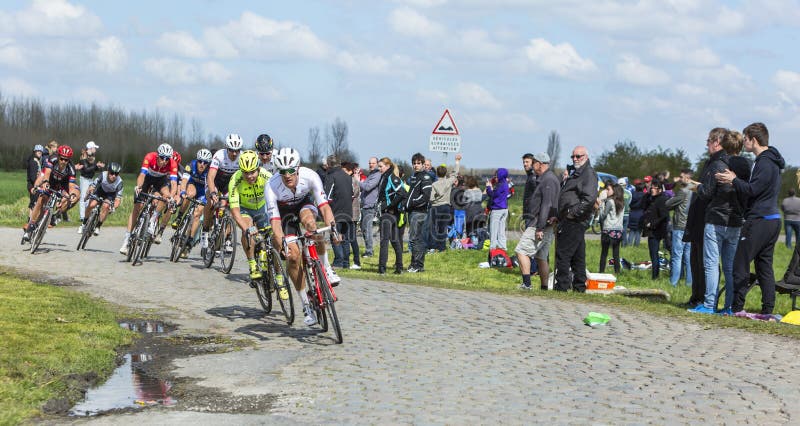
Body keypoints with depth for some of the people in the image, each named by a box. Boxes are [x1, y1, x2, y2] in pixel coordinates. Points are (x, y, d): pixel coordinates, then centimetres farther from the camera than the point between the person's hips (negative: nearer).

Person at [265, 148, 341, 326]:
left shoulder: (310, 176, -32)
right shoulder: (272, 186, -34)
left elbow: (324, 206, -35)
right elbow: (275, 220, -37)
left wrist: (332, 227, -53)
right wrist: (281, 242, -54)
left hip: (305, 204, 0)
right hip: (285, 211, 0)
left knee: (309, 221, -37)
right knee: (292, 254, -16)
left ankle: (326, 269, -19)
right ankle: (307, 306, -4)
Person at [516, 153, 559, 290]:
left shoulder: (548, 180, -14)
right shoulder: (544, 179, 19)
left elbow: (546, 205, -22)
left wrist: (540, 228, -25)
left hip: (540, 223, -10)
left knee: (521, 251, -12)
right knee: (541, 257, 11)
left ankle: (526, 284, -15)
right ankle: (544, 287, 12)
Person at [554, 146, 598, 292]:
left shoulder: (588, 173, -10)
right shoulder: (574, 172, 22)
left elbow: (589, 198, -23)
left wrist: (574, 212, -20)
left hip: (575, 221, -10)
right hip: (568, 220, 10)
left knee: (563, 253, -10)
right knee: (577, 255, 13)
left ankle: (562, 286, -8)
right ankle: (579, 285, 18)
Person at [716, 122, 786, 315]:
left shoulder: (764, 162, -14)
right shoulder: (772, 161, 17)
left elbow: (752, 190, -20)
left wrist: (734, 180, -8)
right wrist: (736, 180, 7)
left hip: (759, 220, -10)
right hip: (772, 219, 10)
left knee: (740, 263, -5)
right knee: (765, 265, 10)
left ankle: (737, 306, -4)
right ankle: (768, 309, 8)